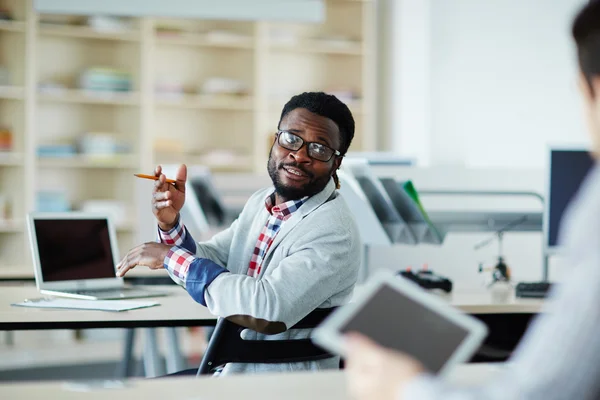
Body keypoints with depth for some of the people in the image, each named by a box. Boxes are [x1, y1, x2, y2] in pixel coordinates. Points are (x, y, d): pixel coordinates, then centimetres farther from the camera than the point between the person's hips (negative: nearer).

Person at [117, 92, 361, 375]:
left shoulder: (333, 233, -20)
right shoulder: (261, 202, 7)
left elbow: (268, 311, -32)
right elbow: (203, 266, 11)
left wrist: (172, 257, -24)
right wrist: (170, 224, -10)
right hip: (230, 370, 8)